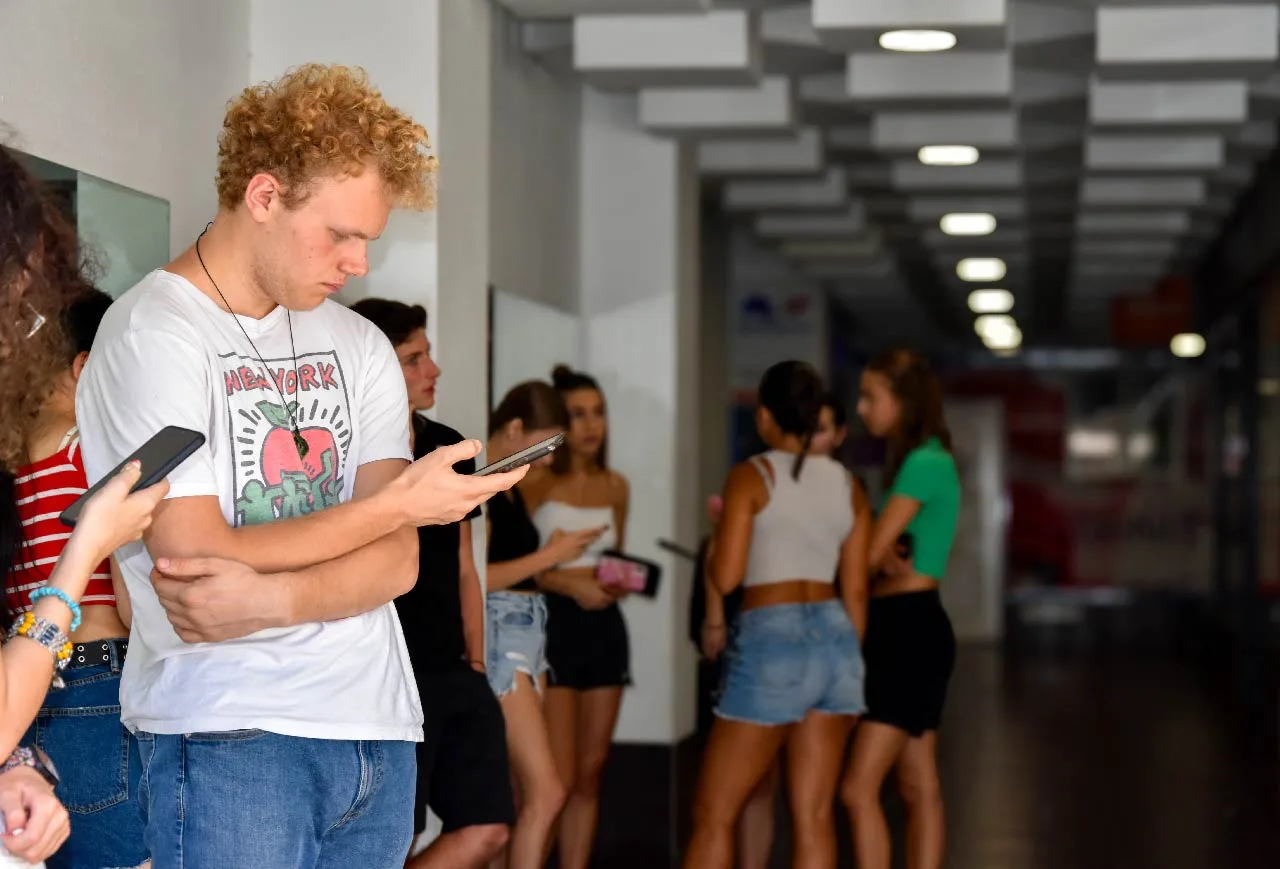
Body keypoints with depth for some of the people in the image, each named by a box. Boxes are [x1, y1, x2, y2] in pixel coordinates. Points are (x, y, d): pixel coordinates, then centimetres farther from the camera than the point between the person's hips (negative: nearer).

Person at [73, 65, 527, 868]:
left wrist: (267, 600, -16)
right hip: (229, 739, -6)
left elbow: (397, 562, 3)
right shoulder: (153, 334, -5)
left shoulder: (358, 344, 13)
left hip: (379, 730, 6)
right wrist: (400, 500, -8)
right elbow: (197, 560, -14)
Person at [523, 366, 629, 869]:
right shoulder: (536, 482, -6)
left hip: (602, 626, 6)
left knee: (590, 775, 7)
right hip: (552, 624, -6)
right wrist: (569, 584, -20)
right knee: (556, 781, -10)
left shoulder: (615, 486, 12)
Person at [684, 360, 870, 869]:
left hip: (770, 642, -6)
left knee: (713, 815, 3)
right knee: (813, 817, 7)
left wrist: (715, 541, 10)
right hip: (834, 638, 6)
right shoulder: (847, 486, 10)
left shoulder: (751, 477, -5)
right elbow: (856, 591, 11)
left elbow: (725, 577, -12)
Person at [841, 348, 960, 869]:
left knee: (858, 789, -12)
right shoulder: (920, 462, 16)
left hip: (910, 631, -10)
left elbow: (870, 553, -16)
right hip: (902, 629, 10)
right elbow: (884, 552, 5)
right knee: (918, 790, 10)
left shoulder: (925, 463, -14)